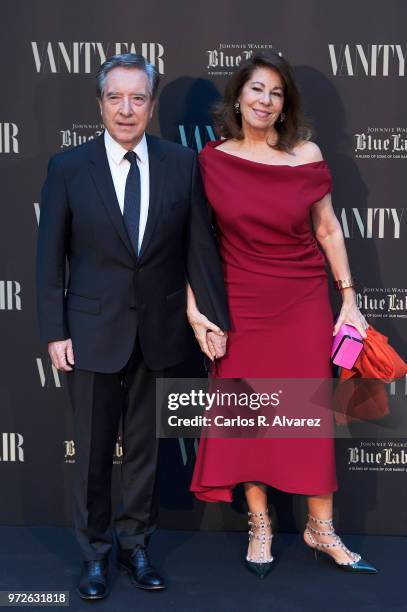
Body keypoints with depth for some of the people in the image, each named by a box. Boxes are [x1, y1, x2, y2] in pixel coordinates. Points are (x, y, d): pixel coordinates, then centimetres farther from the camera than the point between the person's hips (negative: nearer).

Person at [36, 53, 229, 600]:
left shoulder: (181, 163, 0)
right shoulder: (68, 168, -3)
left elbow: (200, 245, 2)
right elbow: (50, 256, -1)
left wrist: (215, 316, 1)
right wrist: (55, 331, -5)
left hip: (160, 330, 1)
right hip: (94, 330, -1)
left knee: (146, 446, 13)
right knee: (93, 448, 9)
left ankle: (135, 545, 31)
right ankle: (95, 553, 27)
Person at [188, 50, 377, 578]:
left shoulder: (306, 154, -2)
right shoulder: (210, 161, -3)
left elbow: (328, 230, 3)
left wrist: (349, 296, 1)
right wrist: (194, 307, -6)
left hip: (305, 302, 0)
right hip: (241, 303, 0)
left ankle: (321, 527, 19)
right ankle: (260, 525, 22)